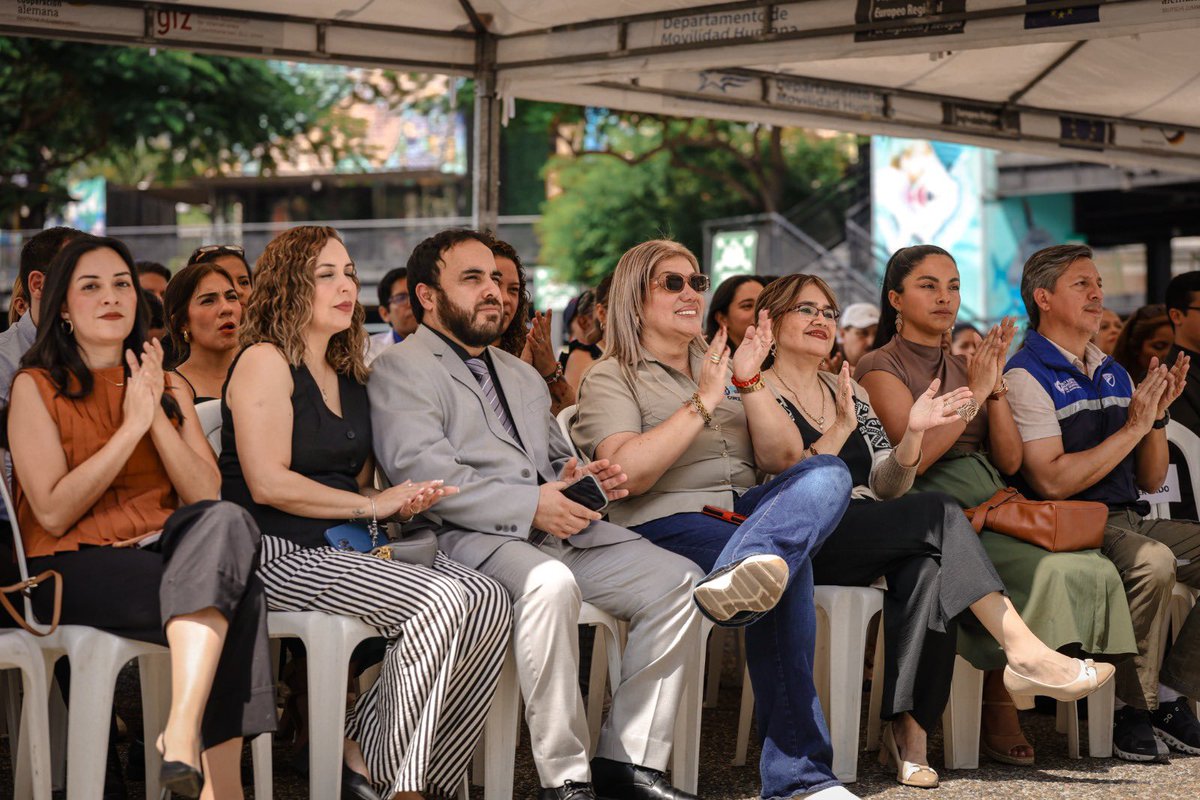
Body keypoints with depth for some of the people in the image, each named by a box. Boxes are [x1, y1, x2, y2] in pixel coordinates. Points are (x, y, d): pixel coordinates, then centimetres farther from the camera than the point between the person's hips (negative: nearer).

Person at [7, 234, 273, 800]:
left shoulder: (168, 388, 20)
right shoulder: (37, 387, 5)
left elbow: (207, 495, 5)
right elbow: (54, 513, -8)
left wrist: (157, 416, -5)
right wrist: (131, 425, -8)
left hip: (159, 551, 4)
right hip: (75, 567, -4)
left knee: (225, 523, -33)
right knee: (230, 594, -31)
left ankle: (183, 733, -42)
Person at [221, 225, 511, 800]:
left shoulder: (348, 376, 21)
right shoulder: (265, 362, -4)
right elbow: (268, 484, -15)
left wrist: (402, 503, 4)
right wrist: (372, 504, -11)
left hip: (347, 549, 8)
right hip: (279, 555, -8)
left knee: (489, 602, -16)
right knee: (440, 598, -28)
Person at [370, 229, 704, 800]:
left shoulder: (522, 376, 31)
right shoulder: (401, 370, 4)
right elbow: (422, 474, -11)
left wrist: (584, 475, 8)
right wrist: (530, 506, -18)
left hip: (562, 527, 8)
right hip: (474, 538, -7)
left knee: (677, 581, -12)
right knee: (549, 582, -38)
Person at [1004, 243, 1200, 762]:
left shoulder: (1113, 374, 19)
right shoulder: (1027, 376, -5)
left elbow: (1150, 480, 19)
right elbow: (1051, 481, -18)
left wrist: (1158, 413, 2)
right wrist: (1132, 427, -14)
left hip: (1131, 520, 8)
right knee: (1153, 562, -34)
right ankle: (1132, 706, -18)